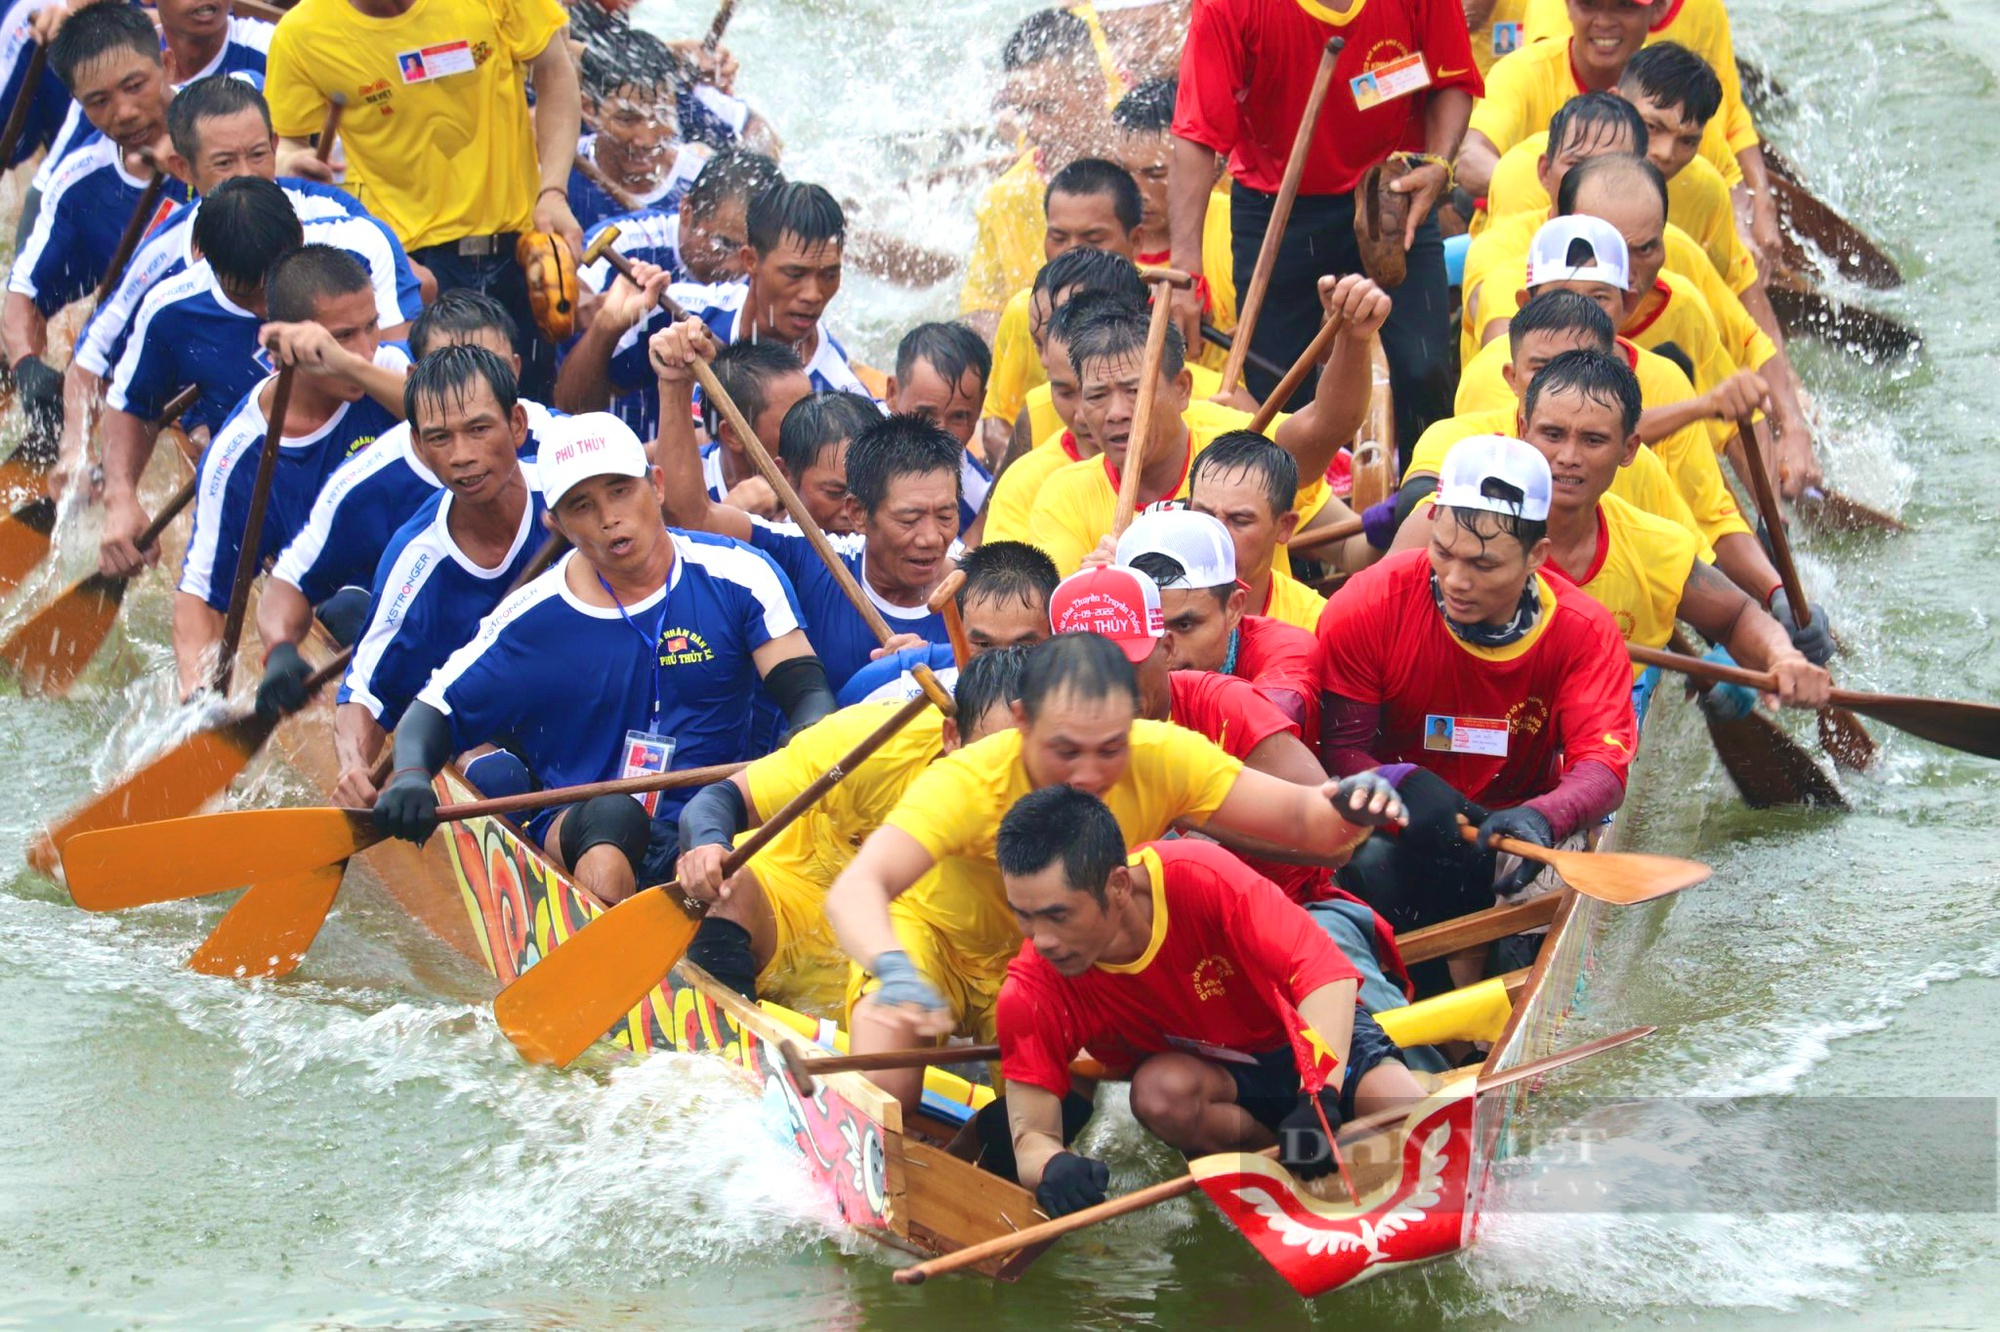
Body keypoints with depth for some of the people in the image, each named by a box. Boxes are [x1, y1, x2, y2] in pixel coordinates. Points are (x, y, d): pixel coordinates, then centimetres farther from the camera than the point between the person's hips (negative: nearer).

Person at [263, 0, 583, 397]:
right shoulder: (302, 34, -9)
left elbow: (554, 71, 4)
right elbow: (287, 142, 3)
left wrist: (553, 193, -6)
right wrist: (291, 164, -23)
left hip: (519, 240, 2)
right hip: (410, 256, -2)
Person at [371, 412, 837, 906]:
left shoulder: (737, 576, 2)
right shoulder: (532, 619, 3)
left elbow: (809, 697, -3)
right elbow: (434, 712, 7)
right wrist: (408, 775, -16)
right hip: (576, 833, 0)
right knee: (611, 814, -35)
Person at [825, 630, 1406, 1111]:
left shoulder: (1161, 759, -27)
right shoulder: (969, 783, -37)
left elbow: (1303, 819, -24)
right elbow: (853, 890, -50)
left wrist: (1349, 812, -49)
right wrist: (895, 973, -71)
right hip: (935, 940, -3)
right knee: (880, 1099, -29)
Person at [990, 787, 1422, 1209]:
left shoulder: (1200, 877, -30)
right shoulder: (1032, 990, -24)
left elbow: (1326, 973, -32)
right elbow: (1031, 1136, -23)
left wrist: (1318, 1098, -48)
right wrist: (1052, 1166, -49)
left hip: (1322, 1037, -2)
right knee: (1160, 1091, -33)